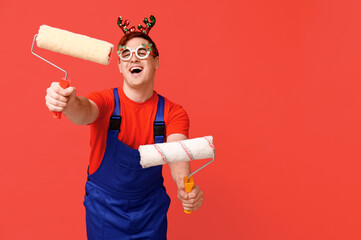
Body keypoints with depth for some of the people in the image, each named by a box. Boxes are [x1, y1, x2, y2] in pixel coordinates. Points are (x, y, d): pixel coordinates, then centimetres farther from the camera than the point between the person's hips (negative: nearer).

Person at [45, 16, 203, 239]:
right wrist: (70, 103, -61)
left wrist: (186, 188, -48)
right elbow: (86, 112, -37)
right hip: (104, 208, -1)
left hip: (151, 209, 1)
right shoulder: (106, 101, -14)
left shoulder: (173, 113, -11)